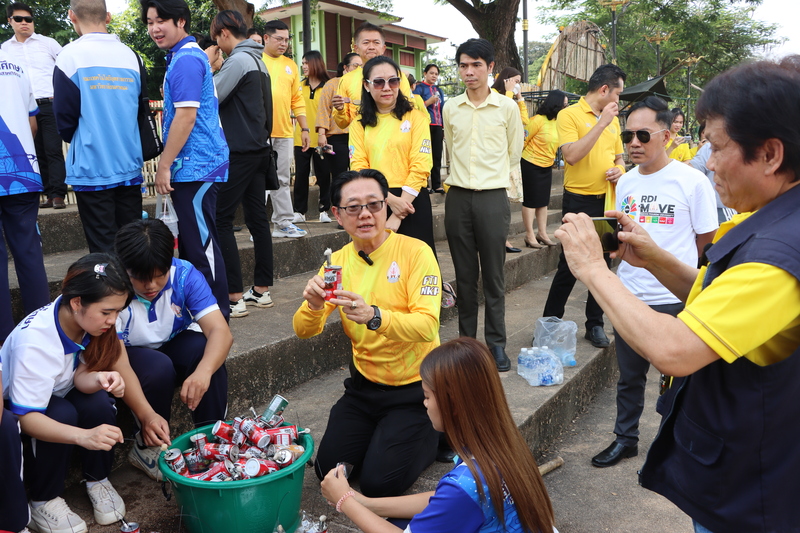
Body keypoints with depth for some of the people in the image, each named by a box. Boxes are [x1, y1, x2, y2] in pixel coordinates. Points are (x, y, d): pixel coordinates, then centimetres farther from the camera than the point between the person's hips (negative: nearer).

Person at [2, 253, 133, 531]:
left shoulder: (89, 319, -20)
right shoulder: (34, 339, -37)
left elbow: (80, 376, -18)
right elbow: (27, 417, -36)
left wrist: (99, 379, -42)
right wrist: (84, 436, -52)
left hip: (60, 395, 5)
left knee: (99, 403, -25)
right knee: (63, 413, -33)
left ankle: (97, 480, -2)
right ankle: (44, 501, -11)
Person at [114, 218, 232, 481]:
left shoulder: (184, 274, -23)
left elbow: (220, 330, -31)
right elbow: (117, 362, -31)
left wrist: (203, 372, -52)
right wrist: (146, 414, -45)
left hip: (174, 344, 2)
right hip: (132, 354, -2)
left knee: (204, 350, -30)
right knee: (159, 368, -34)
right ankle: (147, 449, -8)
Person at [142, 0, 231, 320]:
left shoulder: (186, 59, -12)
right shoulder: (184, 56, 19)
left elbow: (186, 116, -20)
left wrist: (164, 166, -16)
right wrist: (169, 164, 21)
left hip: (196, 166, -10)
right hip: (192, 166, 10)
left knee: (201, 244, -5)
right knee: (191, 241, 15)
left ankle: (217, 315, 4)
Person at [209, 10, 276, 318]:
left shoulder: (237, 60, -11)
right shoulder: (258, 61, 17)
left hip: (239, 152, -9)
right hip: (258, 149, 9)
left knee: (220, 220, -7)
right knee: (257, 217, 9)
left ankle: (234, 297, -8)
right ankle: (261, 290, 14)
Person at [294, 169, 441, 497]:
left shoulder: (415, 252, -16)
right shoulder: (338, 261, -1)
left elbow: (428, 326, -26)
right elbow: (303, 331, -5)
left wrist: (374, 317, -43)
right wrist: (314, 306, -28)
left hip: (413, 387, -5)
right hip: (364, 384, 5)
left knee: (379, 483, -9)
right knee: (328, 470, 1)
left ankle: (434, 435, 18)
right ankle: (380, 432, 27)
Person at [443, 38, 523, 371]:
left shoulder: (507, 107, 0)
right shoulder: (451, 108, 7)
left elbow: (514, 152, 10)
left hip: (493, 197, -2)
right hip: (458, 197, 3)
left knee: (493, 275, 1)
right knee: (464, 274, 8)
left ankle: (496, 343, 12)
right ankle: (466, 339, 19)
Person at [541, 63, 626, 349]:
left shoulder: (612, 120, 13)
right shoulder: (570, 114, -7)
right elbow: (571, 155, -21)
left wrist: (619, 170, 1)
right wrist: (602, 123, -19)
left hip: (608, 199, 6)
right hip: (579, 200, -6)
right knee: (569, 266, -2)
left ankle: (595, 324, 22)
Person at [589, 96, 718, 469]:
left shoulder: (691, 181, -10)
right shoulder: (625, 182, 6)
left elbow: (706, 241, -3)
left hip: (674, 300, -4)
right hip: (629, 295, 5)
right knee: (629, 375, 17)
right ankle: (625, 439, 34)